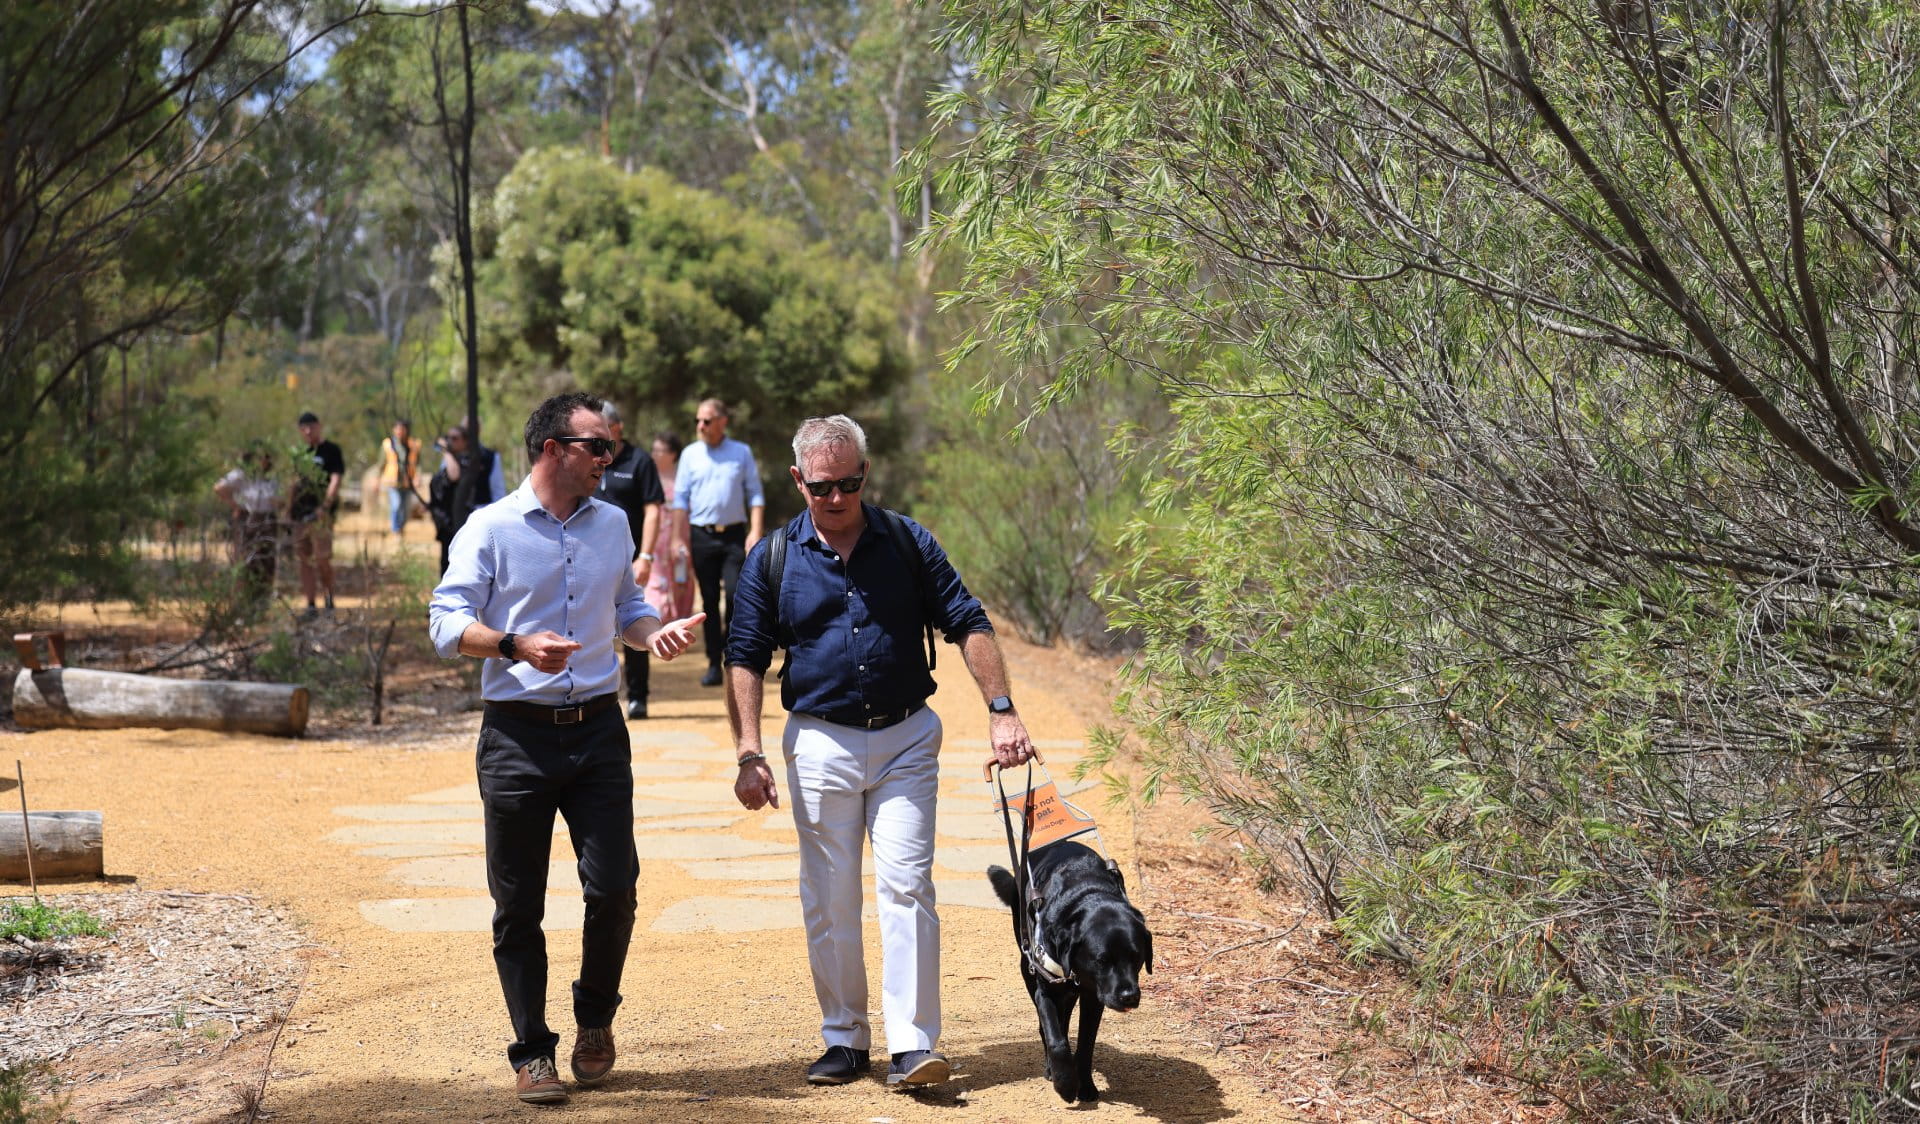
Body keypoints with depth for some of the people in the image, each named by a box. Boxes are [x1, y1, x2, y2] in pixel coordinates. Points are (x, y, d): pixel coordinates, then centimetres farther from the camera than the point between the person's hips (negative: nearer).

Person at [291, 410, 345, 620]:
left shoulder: (331, 450, -4)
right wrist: (290, 507, 14)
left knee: (322, 560, -8)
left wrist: (325, 506, -24)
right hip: (301, 514, 7)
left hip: (320, 514, -7)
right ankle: (311, 606, 11)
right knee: (304, 560, 7)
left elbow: (335, 480, -13)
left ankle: (330, 601, 10)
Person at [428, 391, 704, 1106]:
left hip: (598, 730, 3)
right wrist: (515, 645, -25)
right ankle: (531, 1053, 17)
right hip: (517, 737, -3)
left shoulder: (613, 524, 12)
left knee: (614, 887, -4)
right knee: (518, 906, 4)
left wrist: (656, 632, 1)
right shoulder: (490, 529, -3)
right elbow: (446, 624, -9)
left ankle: (595, 1019, 21)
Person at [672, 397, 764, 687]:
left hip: (734, 534, -1)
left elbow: (755, 495, 5)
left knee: (737, 593, -13)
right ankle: (714, 663, 9)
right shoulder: (690, 454, 8)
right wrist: (681, 539, 0)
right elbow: (681, 499, 8)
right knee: (709, 601, 3)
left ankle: (730, 649, 5)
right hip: (702, 534, 1)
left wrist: (755, 531, -7)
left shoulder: (742, 452, 6)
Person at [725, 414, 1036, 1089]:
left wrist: (1001, 711, -9)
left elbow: (968, 625, 2)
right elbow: (745, 659, 3)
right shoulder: (773, 559, 1)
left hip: (906, 739, 0)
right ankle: (844, 1038, 19)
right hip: (820, 744, 1)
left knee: (906, 886, -8)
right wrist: (749, 755, -7)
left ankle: (911, 1045, -7)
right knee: (829, 901, 6)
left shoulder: (907, 542, 2)